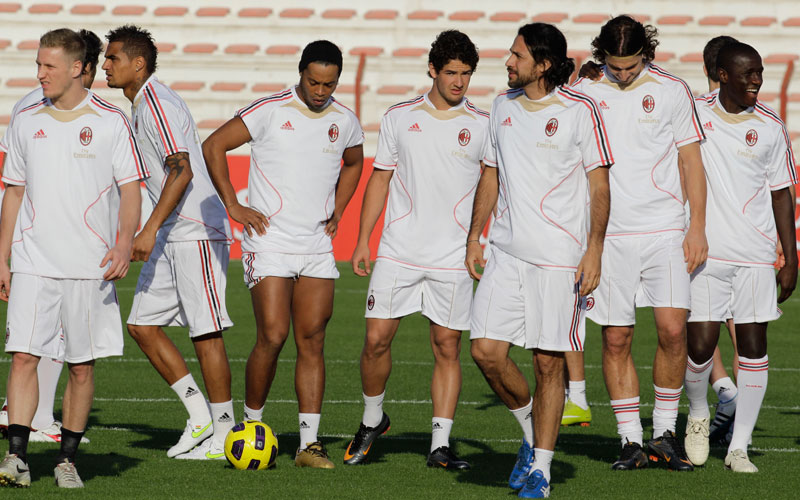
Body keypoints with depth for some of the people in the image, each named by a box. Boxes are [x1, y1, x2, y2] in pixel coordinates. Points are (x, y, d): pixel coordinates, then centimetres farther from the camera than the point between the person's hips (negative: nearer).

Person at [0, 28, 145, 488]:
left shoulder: (110, 122, 0)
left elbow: (130, 189, 0)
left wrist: (125, 243, -16)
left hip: (90, 264, -2)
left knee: (82, 366, 3)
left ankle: (68, 458, 14)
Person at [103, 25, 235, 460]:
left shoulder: (157, 103, -15)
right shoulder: (140, 106, 16)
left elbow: (182, 171, -24)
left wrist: (150, 229, -26)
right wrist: (151, 233, 24)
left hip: (196, 233, -10)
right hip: (171, 237, 10)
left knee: (205, 333, -5)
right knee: (142, 325, 6)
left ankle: (223, 432, 2)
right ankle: (199, 417, 11)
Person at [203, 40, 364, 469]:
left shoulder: (345, 122, 8)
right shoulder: (270, 111, -8)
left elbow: (354, 163, 29)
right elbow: (213, 146, -3)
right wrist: (233, 207, -6)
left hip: (317, 248, 5)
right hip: (269, 244, -4)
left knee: (312, 341, 1)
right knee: (272, 336, -12)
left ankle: (309, 442, 2)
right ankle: (252, 426, 7)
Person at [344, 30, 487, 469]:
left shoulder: (481, 126, 3)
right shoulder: (399, 117, 7)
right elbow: (380, 178, 12)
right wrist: (363, 240, 7)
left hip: (453, 259, -1)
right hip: (398, 252, 1)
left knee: (447, 347, 1)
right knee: (376, 339, -3)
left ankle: (440, 445, 6)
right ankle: (372, 421, 20)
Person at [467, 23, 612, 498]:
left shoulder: (581, 110, -6)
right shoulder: (504, 106, 11)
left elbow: (599, 183, -4)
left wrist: (594, 250, -10)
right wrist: (474, 236, 15)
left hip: (560, 257, -5)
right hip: (507, 253, 5)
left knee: (549, 363, -2)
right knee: (487, 350, -5)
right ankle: (532, 431, 20)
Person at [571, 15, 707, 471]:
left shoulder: (672, 91, 3)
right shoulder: (583, 94, 4)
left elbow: (691, 161, 7)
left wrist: (698, 227, 0)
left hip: (665, 230, -1)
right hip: (608, 233, 1)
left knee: (673, 330, -11)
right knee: (616, 339, 0)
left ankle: (665, 433, 4)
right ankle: (631, 441, 9)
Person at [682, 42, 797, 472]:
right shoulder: (693, 115, 1)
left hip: (756, 255, 1)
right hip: (705, 252, -1)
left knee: (753, 347, -1)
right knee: (700, 345, -6)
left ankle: (739, 447, 6)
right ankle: (698, 414, 25)